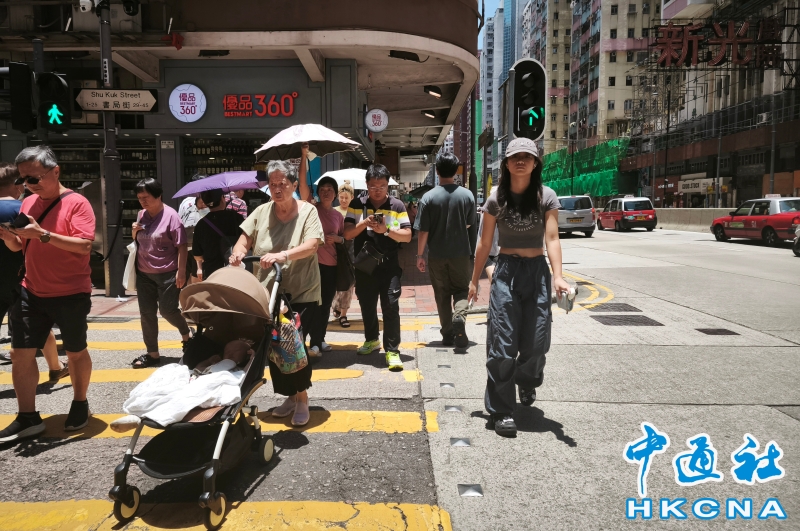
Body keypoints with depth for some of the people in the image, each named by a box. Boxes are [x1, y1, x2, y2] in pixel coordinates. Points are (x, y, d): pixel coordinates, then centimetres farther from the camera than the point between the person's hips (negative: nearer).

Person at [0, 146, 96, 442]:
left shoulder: (76, 203, -12)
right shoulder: (28, 203, 8)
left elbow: (85, 245, -22)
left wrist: (43, 234, -29)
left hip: (70, 294, -6)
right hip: (31, 293, 6)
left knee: (75, 352, 9)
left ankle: (80, 404, 29)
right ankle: (27, 418, 14)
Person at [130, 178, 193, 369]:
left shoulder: (170, 216, -13)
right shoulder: (142, 215, 8)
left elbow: (182, 246, -13)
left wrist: (181, 272, -17)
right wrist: (134, 232, -2)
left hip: (167, 274, -7)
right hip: (144, 273, 7)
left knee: (167, 310, -1)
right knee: (146, 313, 7)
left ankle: (186, 333, 29)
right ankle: (152, 353, 16)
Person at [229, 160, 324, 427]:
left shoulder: (307, 211, -6)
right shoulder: (262, 212, 5)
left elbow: (312, 245, -20)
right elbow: (245, 237, 6)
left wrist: (283, 255, -36)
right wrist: (238, 252, -17)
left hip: (301, 293, -4)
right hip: (267, 292, 5)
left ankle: (302, 400, 10)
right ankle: (290, 397, 28)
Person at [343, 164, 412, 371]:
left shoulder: (397, 206, 1)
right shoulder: (357, 205, 5)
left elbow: (407, 236, -3)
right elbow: (347, 234, -2)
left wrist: (386, 230, -19)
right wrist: (363, 223, -19)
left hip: (389, 265, -3)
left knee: (390, 306, -9)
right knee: (367, 305, 16)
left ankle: (392, 350, -2)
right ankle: (371, 340, 37)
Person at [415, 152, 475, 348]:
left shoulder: (429, 197, -11)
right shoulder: (467, 195, -5)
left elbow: (423, 230, -10)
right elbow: (469, 223, 9)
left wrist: (420, 255, 0)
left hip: (437, 255, -1)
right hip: (461, 252, 1)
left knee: (442, 294, 11)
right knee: (461, 290, 12)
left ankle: (448, 334, 15)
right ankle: (459, 316, -16)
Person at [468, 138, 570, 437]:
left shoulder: (546, 197, 0)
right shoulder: (496, 200, 1)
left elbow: (552, 238, -10)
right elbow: (484, 243, 6)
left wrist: (557, 277, -24)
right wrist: (474, 281, 7)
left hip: (537, 270, 1)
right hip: (506, 270, 0)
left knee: (536, 340, 5)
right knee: (503, 343, -5)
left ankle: (527, 382, 39)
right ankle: (501, 411, 5)